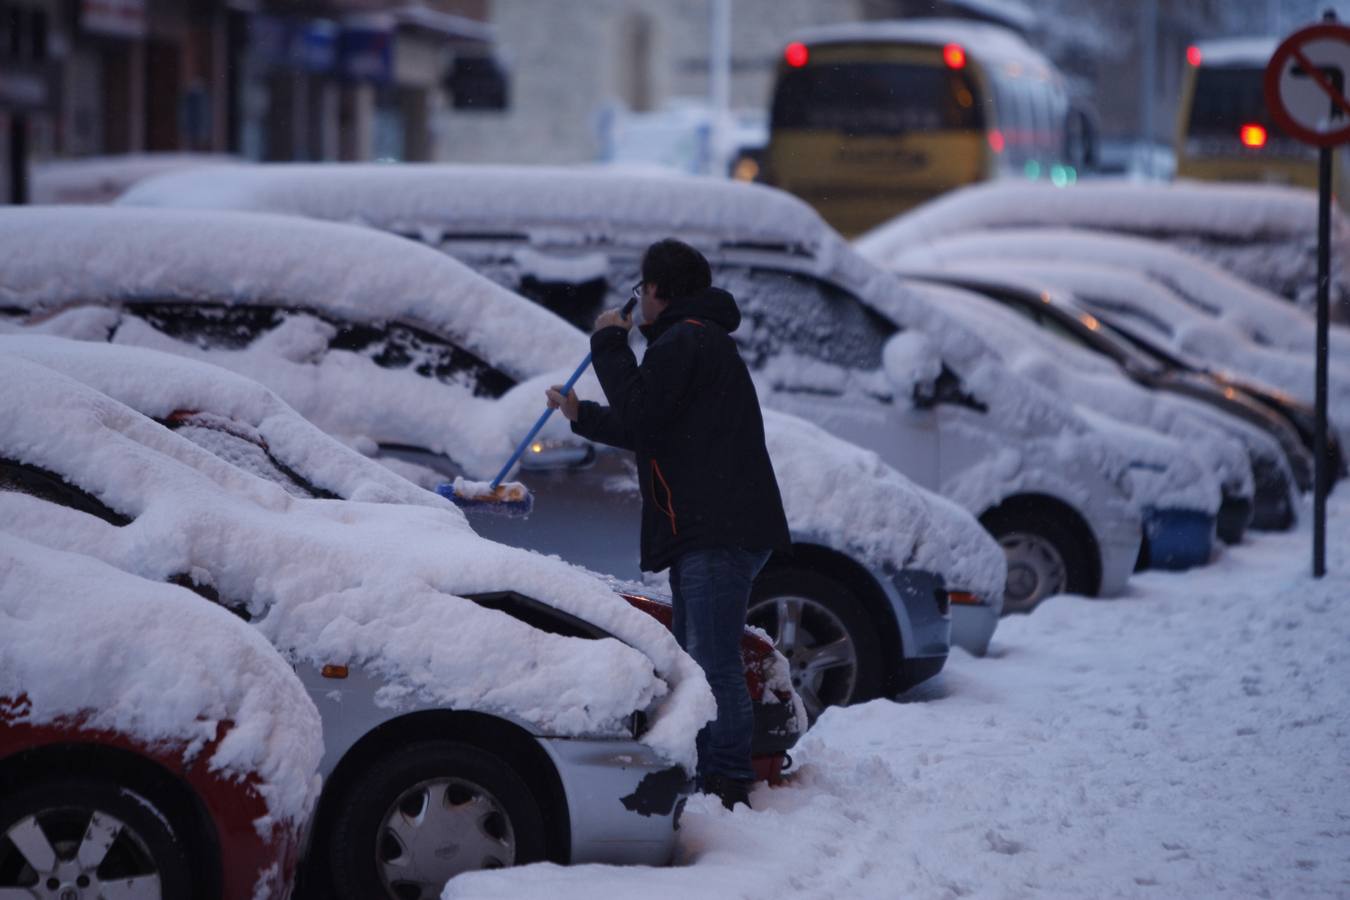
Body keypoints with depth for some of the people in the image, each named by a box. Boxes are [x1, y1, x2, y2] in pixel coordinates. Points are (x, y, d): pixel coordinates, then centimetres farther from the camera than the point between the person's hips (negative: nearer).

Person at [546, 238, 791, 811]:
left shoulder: (685, 342, -9)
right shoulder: (702, 340, 26)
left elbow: (639, 415, -15)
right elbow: (651, 430, 34)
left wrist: (608, 345, -3)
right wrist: (582, 416, 43)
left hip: (719, 531, -11)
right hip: (705, 531, 11)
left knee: (714, 662, -14)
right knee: (696, 661, 15)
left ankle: (730, 784, -16)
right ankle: (707, 780, 21)